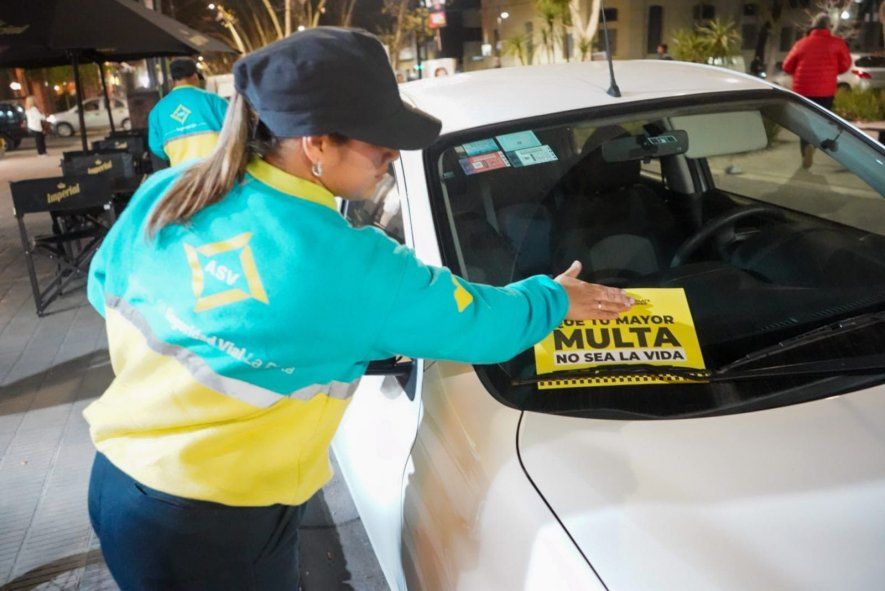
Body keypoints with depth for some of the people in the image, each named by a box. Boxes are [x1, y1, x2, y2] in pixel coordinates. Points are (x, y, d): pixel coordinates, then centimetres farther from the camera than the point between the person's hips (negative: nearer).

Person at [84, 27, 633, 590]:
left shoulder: (164, 194, -6)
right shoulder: (352, 269, -24)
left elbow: (104, 288, 11)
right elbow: (479, 323, -10)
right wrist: (553, 299, 9)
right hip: (213, 529, -6)